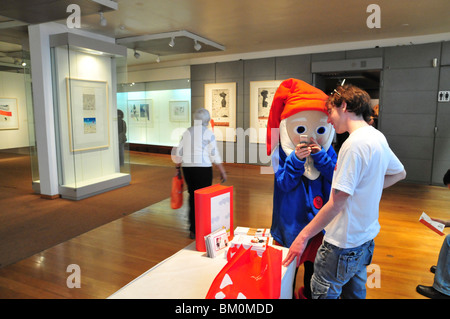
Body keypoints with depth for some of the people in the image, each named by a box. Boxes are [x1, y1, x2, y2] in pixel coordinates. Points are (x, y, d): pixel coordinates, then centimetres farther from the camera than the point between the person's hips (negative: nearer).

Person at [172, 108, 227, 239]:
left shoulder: (187, 132, 8)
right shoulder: (208, 133, -5)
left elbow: (179, 153, 8)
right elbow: (214, 155, -9)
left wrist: (178, 167, 20)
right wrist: (223, 172, -3)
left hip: (187, 168, 5)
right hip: (203, 168, -5)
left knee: (192, 196, 16)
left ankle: (193, 229, 22)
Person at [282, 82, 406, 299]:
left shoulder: (354, 144, -24)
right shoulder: (378, 137, 4)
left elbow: (336, 204, -24)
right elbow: (399, 173, 22)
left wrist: (303, 236, -17)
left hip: (344, 243, -9)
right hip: (365, 237, 9)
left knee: (323, 293, 7)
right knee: (355, 292, 24)